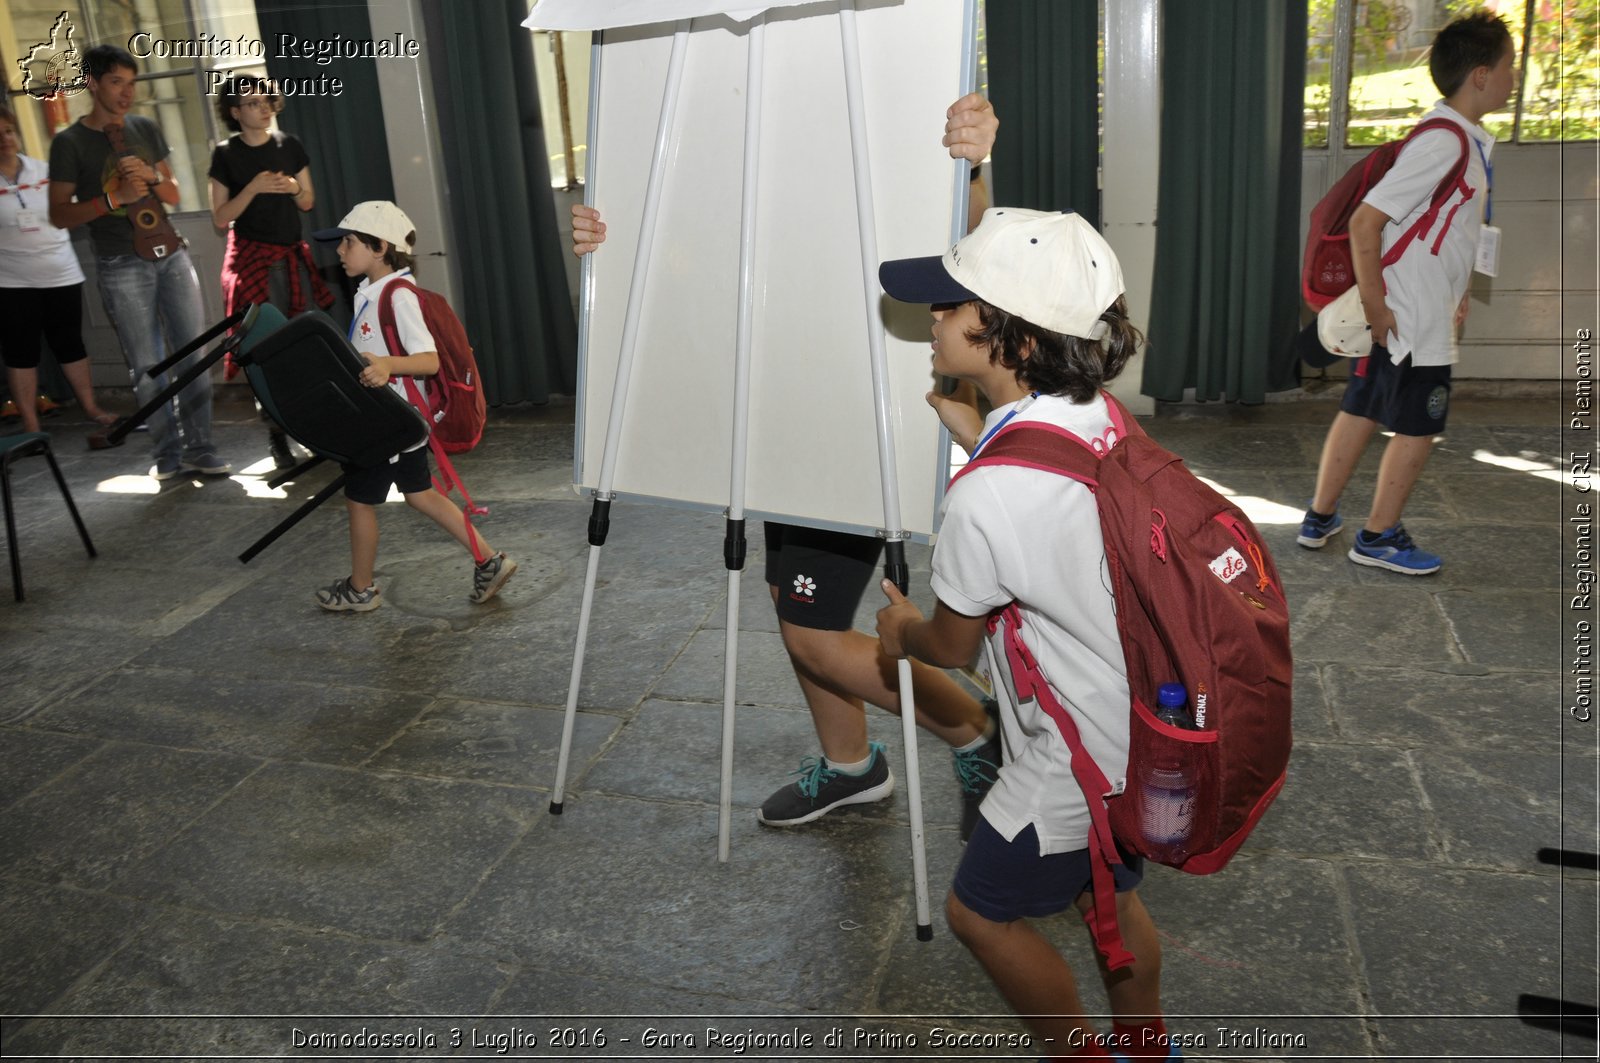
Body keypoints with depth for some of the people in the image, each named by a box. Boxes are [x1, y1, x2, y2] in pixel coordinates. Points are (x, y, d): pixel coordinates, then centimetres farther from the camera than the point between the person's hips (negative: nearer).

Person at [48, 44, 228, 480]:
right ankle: (168, 453, 10)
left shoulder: (146, 129, 11)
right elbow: (59, 215, -4)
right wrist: (114, 198, -17)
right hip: (123, 268, -4)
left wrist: (152, 176, -7)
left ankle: (200, 448, 8)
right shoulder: (70, 142, -2)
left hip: (172, 256, 4)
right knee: (147, 367, 1)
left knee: (193, 355, 1)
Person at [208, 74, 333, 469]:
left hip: (293, 255, 3)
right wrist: (254, 188, -17)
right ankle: (276, 437, 2)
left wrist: (294, 188, -9)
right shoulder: (226, 155, -2)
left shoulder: (290, 146, 7)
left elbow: (308, 203, 13)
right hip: (252, 258, -3)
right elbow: (220, 218, -4)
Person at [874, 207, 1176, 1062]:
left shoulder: (983, 499, -31)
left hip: (1079, 765, -8)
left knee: (980, 911, 16)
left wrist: (901, 630, 10)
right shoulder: (1106, 420, -7)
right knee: (1107, 897, 29)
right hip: (1156, 730, 8)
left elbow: (952, 646, -12)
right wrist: (968, 427, 13)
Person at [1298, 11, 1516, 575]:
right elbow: (1365, 221, -24)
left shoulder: (1473, 140, 10)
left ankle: (1320, 519, 25)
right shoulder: (1442, 143, -20)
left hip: (1414, 315, 9)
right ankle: (1379, 537, 18)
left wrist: (1456, 295, 17)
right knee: (1419, 428, 4)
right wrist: (1376, 307, -20)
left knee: (1360, 412, 14)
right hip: (1413, 322, -9)